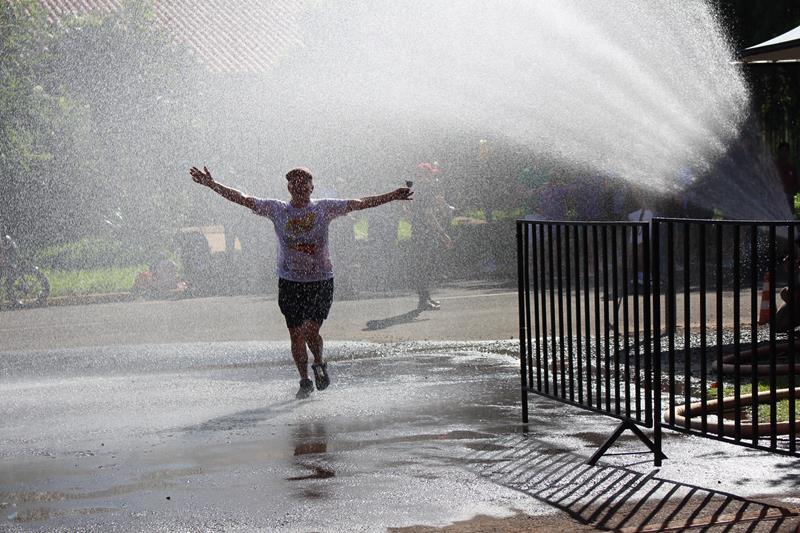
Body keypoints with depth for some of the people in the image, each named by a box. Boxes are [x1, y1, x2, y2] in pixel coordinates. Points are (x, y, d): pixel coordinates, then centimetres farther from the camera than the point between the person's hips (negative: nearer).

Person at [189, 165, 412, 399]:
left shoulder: (324, 208, 0)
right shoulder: (277, 210, 2)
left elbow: (359, 204, -4)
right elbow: (243, 199, 2)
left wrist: (392, 196, -12)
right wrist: (212, 184, -4)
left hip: (321, 281, -2)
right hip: (289, 282, 2)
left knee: (310, 331, -14)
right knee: (296, 334, 4)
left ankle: (319, 363, 17)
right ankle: (305, 381, 20)